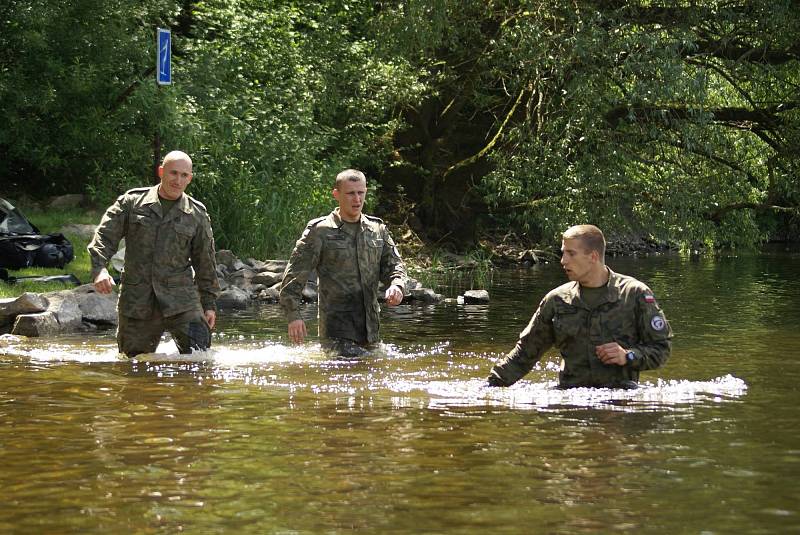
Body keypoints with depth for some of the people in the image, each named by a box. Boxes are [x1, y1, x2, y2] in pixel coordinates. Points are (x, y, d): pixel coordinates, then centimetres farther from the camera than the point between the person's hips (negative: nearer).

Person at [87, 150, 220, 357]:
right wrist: (99, 268, -17)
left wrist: (209, 304, 12)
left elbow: (205, 263, 12)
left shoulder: (197, 214, 8)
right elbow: (105, 236, 1)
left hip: (181, 301, 0)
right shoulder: (132, 202, 5)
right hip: (137, 301, 0)